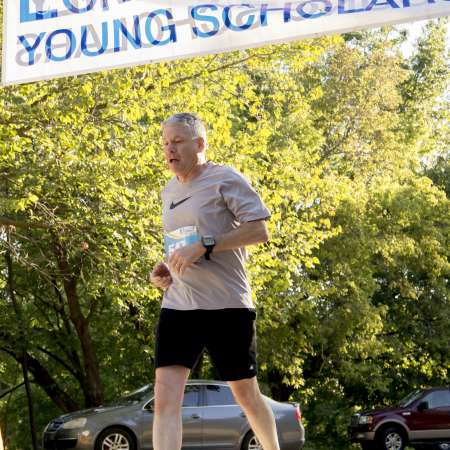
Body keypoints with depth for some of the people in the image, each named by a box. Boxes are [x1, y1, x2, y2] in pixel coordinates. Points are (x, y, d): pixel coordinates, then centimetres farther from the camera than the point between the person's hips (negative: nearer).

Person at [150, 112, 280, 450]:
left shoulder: (226, 179, -5)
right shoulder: (169, 191, 16)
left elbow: (260, 231, -13)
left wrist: (204, 246, -21)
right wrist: (165, 267, 7)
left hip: (227, 305, -5)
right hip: (177, 306, 5)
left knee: (246, 394, 8)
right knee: (165, 396, -9)